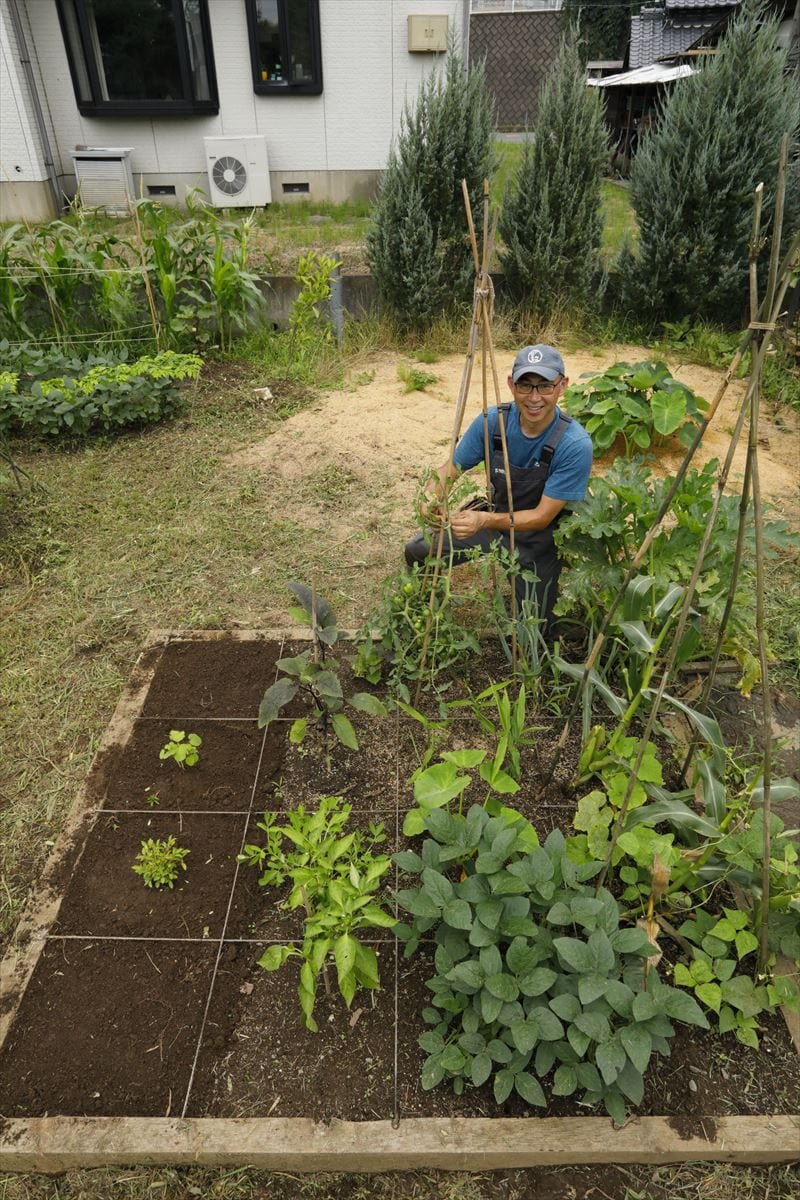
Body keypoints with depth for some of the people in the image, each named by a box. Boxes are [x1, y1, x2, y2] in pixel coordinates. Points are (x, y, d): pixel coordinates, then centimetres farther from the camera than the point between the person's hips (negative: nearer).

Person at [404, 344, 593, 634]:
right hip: (495, 515, 3)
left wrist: (484, 520, -44)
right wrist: (432, 498, -32)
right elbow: (450, 469, -8)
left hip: (538, 538, -3)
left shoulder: (575, 444, -29)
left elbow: (542, 517, -26)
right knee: (418, 551, -9)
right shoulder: (493, 421, -18)